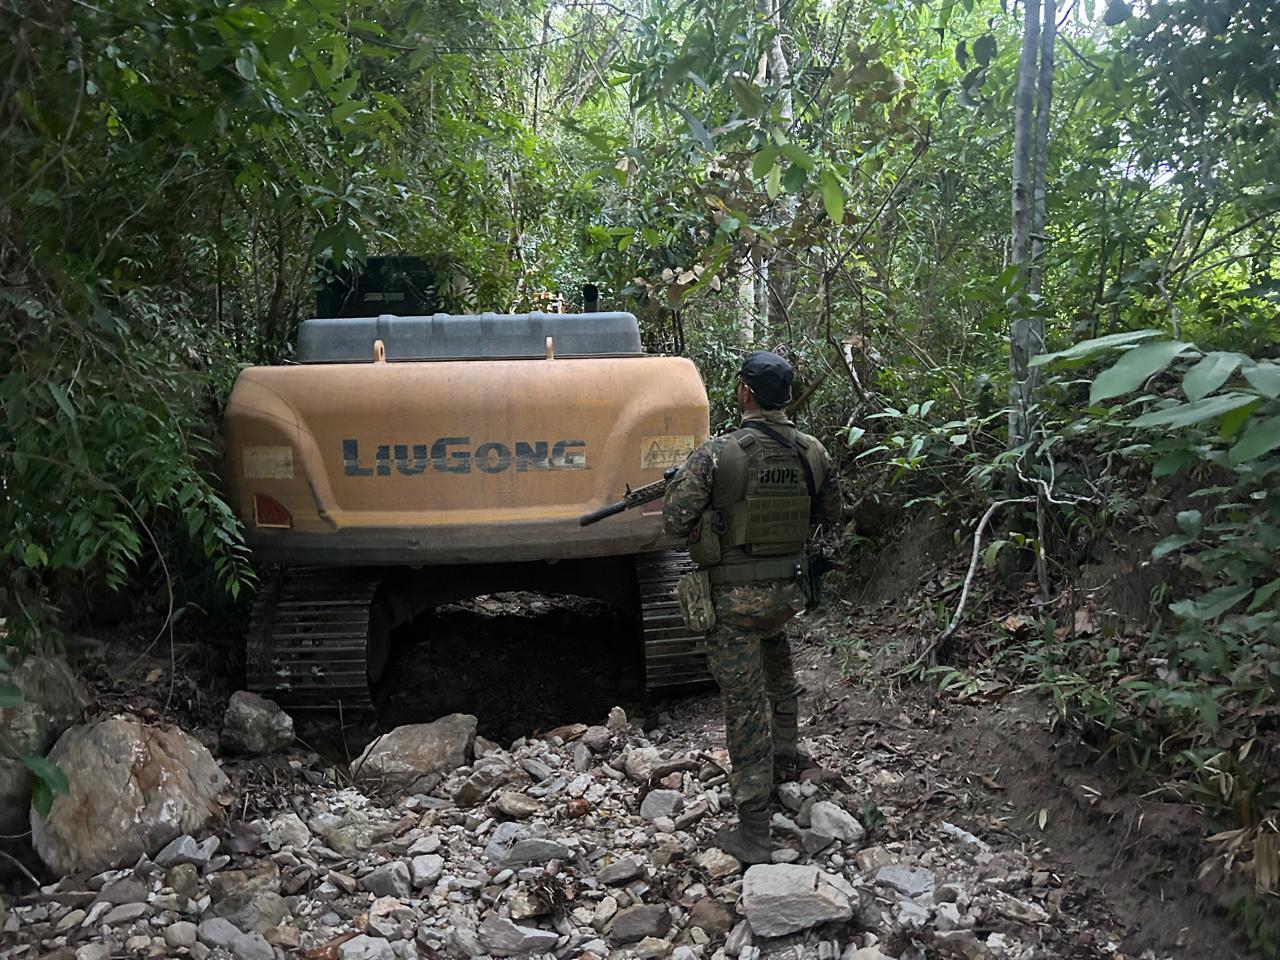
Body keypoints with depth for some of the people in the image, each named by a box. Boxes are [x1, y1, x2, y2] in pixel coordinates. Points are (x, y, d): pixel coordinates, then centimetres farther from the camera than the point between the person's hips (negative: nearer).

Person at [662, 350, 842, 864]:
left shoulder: (716, 454, -18)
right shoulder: (813, 452, -3)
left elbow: (675, 521, -16)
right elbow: (829, 513, 12)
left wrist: (680, 481, 2)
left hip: (734, 598, -4)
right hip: (789, 589, 5)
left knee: (746, 704, 2)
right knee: (777, 666, 33)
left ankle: (753, 833, 9)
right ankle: (785, 758, 49)